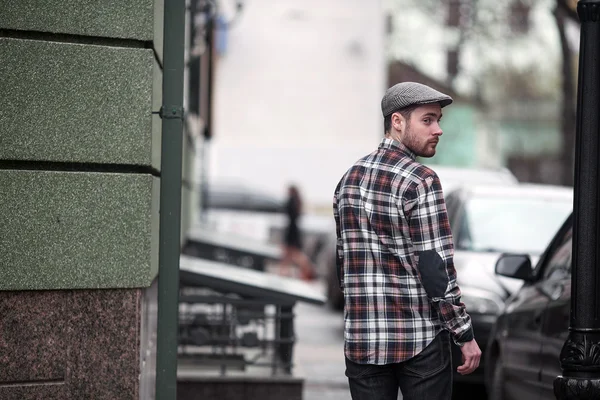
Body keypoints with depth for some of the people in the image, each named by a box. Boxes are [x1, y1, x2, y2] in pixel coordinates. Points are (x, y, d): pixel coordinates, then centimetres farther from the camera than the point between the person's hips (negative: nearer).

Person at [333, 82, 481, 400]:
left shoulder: (349, 179, 10)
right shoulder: (420, 182, -12)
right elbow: (436, 268, -15)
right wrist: (465, 335, -9)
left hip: (362, 339, 6)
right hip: (419, 339, -6)